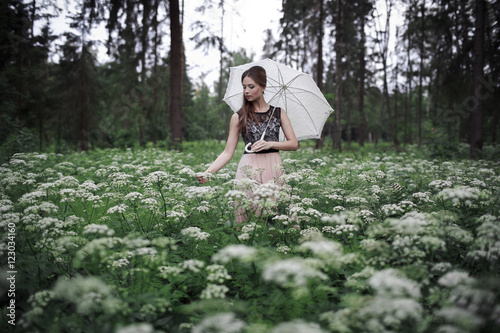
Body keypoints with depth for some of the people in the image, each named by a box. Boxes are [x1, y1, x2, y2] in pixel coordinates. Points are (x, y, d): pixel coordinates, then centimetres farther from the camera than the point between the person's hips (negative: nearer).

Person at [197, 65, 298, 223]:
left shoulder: (278, 112, 10)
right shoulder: (238, 117, 6)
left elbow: (294, 144, 6)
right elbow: (228, 152, 3)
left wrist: (269, 144, -9)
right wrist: (208, 172, -11)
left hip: (273, 168, 1)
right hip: (248, 169, -1)